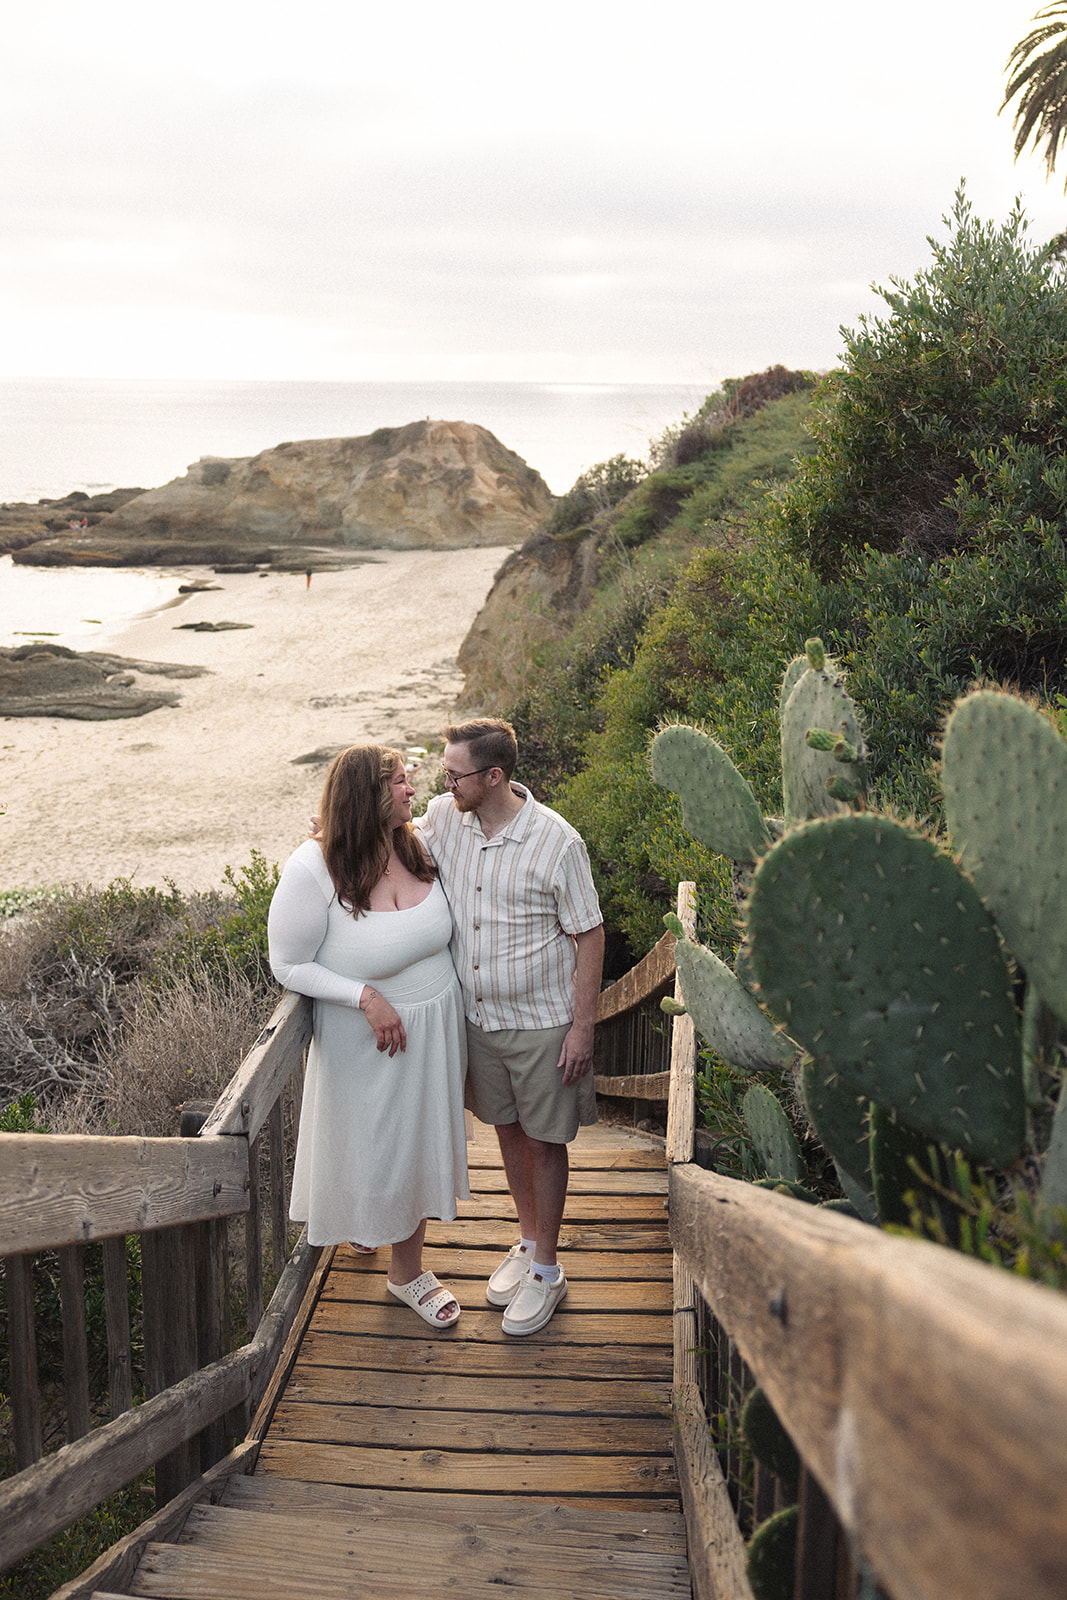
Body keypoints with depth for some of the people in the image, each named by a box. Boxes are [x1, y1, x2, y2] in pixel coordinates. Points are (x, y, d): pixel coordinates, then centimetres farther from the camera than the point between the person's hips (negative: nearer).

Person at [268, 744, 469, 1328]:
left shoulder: (414, 845, -7)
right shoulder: (313, 870, -24)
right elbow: (289, 966, -16)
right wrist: (366, 996, -25)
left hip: (433, 1028, 6)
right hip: (366, 1040, -6)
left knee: (421, 1142, 20)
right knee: (377, 1147, 13)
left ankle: (407, 1269, 41)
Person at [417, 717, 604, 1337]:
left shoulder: (557, 843, -20)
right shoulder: (444, 818, -6)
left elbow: (589, 937, -13)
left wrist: (583, 1028, -14)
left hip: (542, 1021, -5)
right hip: (478, 1015, 5)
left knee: (544, 1140, 8)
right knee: (508, 1128, 19)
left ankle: (547, 1269, 25)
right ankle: (528, 1240, 40)